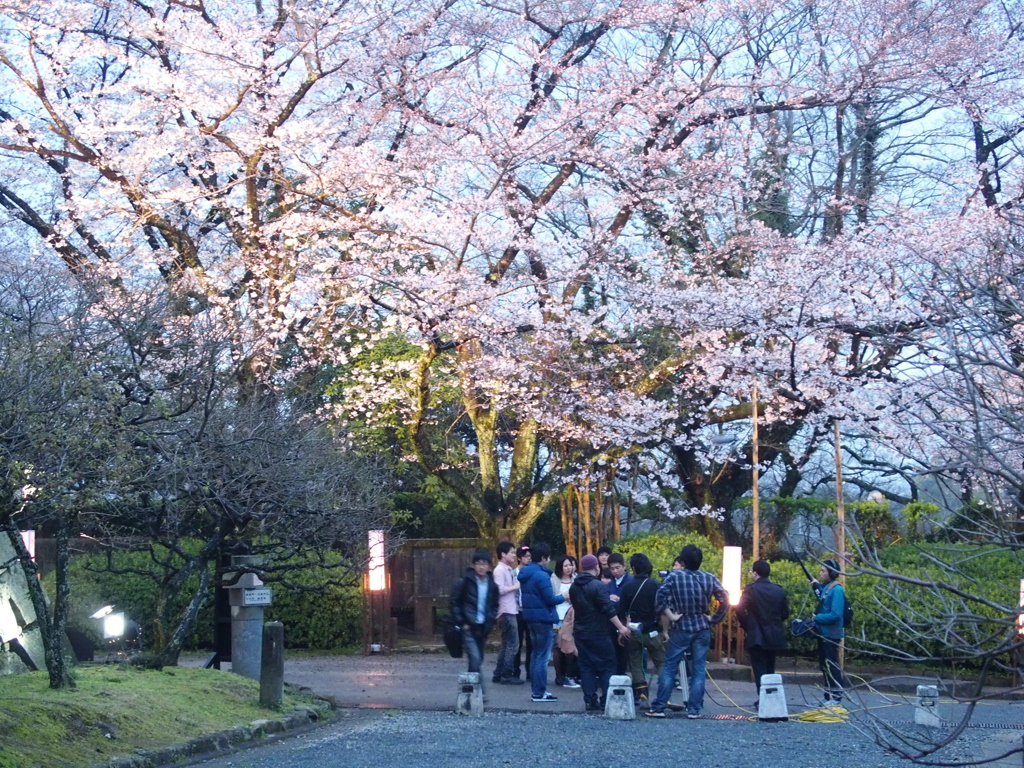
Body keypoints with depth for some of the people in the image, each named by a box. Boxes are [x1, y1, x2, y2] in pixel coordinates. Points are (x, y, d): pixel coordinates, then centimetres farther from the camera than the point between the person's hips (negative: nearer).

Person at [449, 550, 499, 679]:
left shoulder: (492, 584, 4)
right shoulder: (465, 582, -7)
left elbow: (495, 605, 16)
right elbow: (454, 603, -3)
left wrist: (491, 621, 1)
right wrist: (461, 623, -8)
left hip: (483, 628, 4)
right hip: (469, 627, -4)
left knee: (479, 659, 11)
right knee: (475, 658, -16)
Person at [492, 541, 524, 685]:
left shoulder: (509, 570, 17)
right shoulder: (500, 570, -11)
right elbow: (500, 589, -21)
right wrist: (515, 587, -11)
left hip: (511, 611, 10)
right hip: (507, 612, -10)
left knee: (506, 645, 13)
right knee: (513, 644, -8)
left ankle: (498, 675, 17)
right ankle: (506, 675, -4)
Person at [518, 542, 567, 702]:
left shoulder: (525, 574, 10)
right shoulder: (542, 576, -19)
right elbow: (550, 599, -19)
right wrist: (562, 597, 0)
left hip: (530, 617, 9)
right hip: (543, 618, -9)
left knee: (536, 654, 17)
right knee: (543, 656, -4)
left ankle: (535, 689, 22)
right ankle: (539, 692, -3)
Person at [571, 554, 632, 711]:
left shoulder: (574, 587, 8)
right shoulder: (598, 586, -14)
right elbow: (608, 609, -20)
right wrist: (620, 627, -17)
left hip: (580, 632, 6)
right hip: (598, 633, -6)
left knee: (586, 667, 8)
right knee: (607, 666, 0)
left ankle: (590, 701, 4)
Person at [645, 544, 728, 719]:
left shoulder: (674, 577, -7)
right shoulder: (709, 579, 1)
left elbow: (660, 597, -19)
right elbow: (725, 600, -2)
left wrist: (670, 615, -10)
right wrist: (714, 619, 3)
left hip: (681, 628, -2)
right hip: (703, 629, 2)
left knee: (669, 667, 4)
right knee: (699, 669, 6)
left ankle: (658, 707, 3)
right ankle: (694, 709, 4)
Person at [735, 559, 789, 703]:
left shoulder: (751, 589, -10)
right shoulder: (779, 590, 4)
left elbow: (740, 609, -16)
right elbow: (785, 613, 7)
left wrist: (746, 626, -1)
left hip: (756, 636, -5)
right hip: (774, 636, 5)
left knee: (759, 669, -2)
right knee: (769, 668, 15)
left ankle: (762, 697, -10)